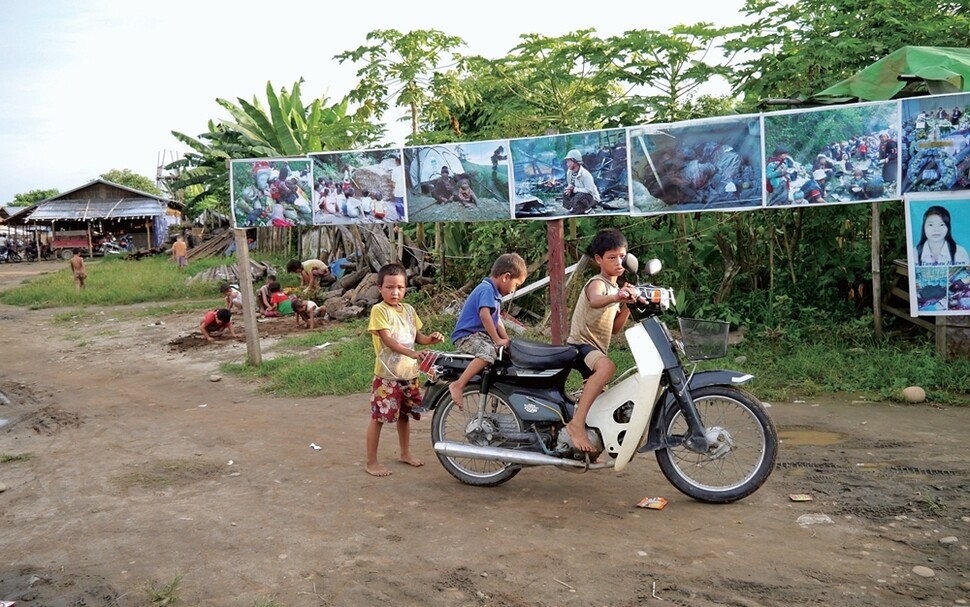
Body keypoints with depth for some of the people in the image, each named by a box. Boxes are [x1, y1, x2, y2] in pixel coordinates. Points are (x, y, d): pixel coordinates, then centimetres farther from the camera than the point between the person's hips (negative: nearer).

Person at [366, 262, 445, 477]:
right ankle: (371, 461, 10)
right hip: (387, 376, -6)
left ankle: (405, 453, 36)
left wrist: (431, 339, -8)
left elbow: (417, 336, 15)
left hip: (409, 374, 7)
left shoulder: (408, 310, 8)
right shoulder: (379, 310, -13)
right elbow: (388, 340, -22)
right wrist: (413, 354, -33)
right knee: (379, 417, -1)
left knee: (404, 414, 20)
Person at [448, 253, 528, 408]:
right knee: (489, 352, -36)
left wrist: (507, 340, 8)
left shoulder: (494, 293, 18)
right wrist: (497, 340, -25)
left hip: (481, 336, 10)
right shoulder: (486, 289, -15)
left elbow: (497, 320, 19)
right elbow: (484, 315, -29)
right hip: (467, 336, -10)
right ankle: (458, 385, -33)